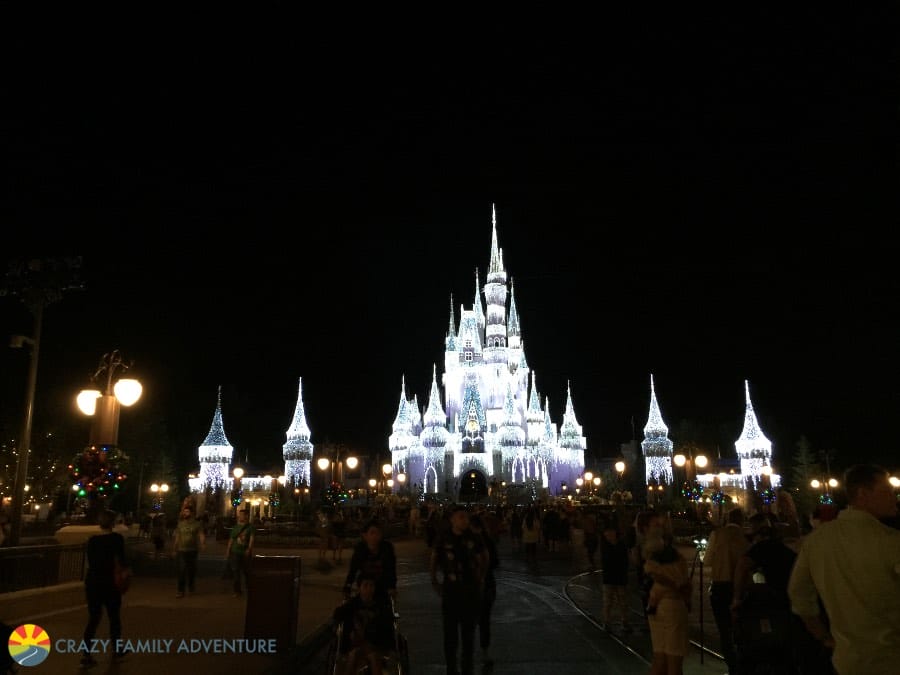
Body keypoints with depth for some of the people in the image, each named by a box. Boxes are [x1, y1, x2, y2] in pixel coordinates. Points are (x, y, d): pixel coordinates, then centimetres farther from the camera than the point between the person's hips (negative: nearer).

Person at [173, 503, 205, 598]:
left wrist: (203, 543, -29)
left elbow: (201, 535, -9)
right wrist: (175, 550, 15)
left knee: (191, 570, 9)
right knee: (181, 570, -9)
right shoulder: (180, 524, 9)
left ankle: (190, 587, 30)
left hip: (193, 550, -1)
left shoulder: (197, 523, 0)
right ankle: (181, 591, -7)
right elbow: (177, 537, 14)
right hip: (181, 551, 1)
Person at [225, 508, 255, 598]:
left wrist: (249, 549, -30)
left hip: (246, 554, -3)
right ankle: (237, 591, 5)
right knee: (236, 573, -2)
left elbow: (252, 539, -15)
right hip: (235, 553, 3)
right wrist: (227, 552, 10)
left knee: (246, 573, 6)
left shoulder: (251, 528, -2)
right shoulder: (235, 527, 11)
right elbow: (231, 540, 14)